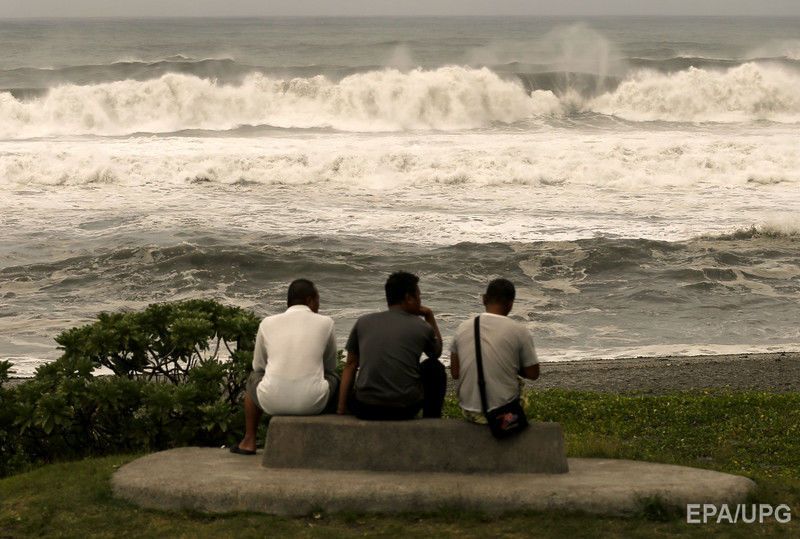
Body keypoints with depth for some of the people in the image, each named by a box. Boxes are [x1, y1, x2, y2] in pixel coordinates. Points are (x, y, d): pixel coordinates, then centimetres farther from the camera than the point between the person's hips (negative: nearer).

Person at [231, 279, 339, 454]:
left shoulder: (268, 323, 9)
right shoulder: (325, 323, 6)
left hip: (272, 402, 1)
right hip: (313, 403, -1)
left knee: (254, 377, 37)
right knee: (334, 379, 34)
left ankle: (249, 441, 39)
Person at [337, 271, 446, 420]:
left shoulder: (363, 322, 9)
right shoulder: (422, 328, 3)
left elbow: (350, 366, 9)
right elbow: (437, 352, 25)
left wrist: (341, 410, 10)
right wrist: (430, 317, 28)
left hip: (366, 411, 2)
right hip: (406, 409, -2)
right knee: (434, 366, 24)